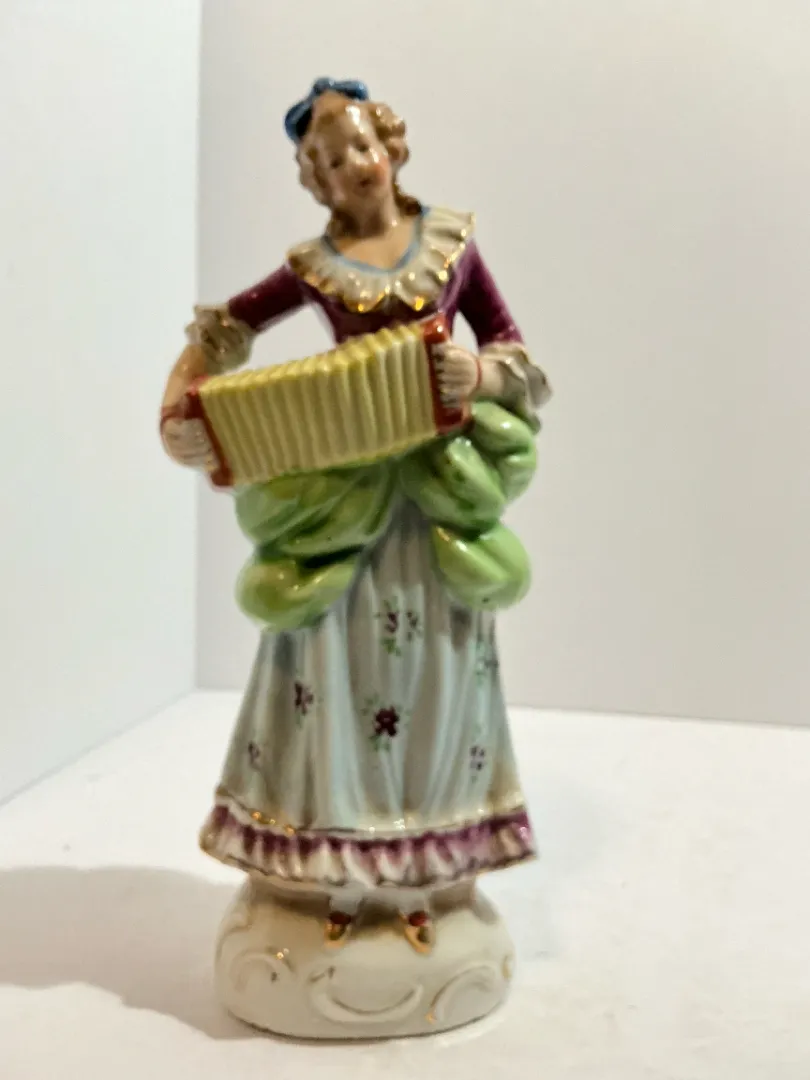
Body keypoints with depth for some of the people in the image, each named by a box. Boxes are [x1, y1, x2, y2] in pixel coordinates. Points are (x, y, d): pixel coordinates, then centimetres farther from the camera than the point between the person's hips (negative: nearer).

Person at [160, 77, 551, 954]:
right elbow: (222, 332, 8)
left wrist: (483, 376, -12)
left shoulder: (450, 239, 4)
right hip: (341, 489, -1)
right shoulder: (313, 267, 2)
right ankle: (340, 879, 20)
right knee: (335, 676, 3)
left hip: (440, 486, 1)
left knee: (431, 678, 7)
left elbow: (508, 339, 10)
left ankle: (417, 878, 22)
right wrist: (176, 419, -6)